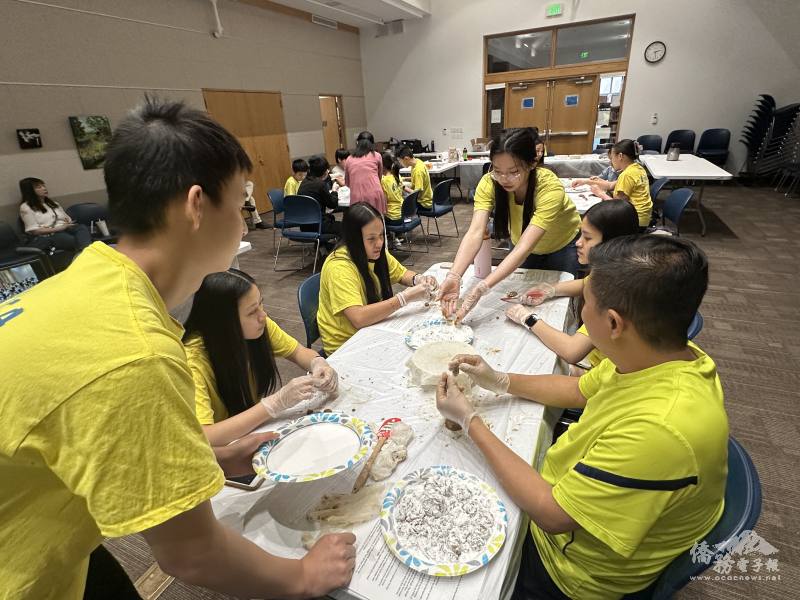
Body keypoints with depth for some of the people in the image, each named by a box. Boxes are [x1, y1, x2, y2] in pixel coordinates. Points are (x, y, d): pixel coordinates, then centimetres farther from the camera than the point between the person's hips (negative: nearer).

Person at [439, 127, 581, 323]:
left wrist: (482, 287, -59)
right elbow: (475, 233, -40)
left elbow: (525, 247, -48)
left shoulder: (550, 187, -39)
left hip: (563, 245, -2)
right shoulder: (489, 183, -29)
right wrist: (453, 276, -57)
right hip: (523, 245, 3)